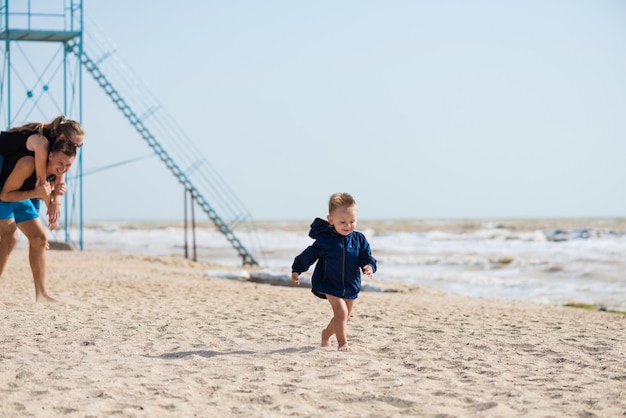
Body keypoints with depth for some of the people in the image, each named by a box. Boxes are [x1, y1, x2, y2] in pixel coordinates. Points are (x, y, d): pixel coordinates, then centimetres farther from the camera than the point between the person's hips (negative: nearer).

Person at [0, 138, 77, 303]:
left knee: (40, 238, 4)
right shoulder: (28, 164, -37)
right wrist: (36, 193, -40)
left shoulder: (58, 172, -14)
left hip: (21, 195, 8)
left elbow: (45, 198, 1)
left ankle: (41, 294, 9)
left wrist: (55, 193, -21)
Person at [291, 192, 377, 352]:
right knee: (341, 311, -20)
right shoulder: (324, 239, -13)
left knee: (342, 317, 17)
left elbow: (367, 257, -2)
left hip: (351, 286, 4)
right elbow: (309, 254, -2)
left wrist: (369, 267, -24)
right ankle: (343, 343, -10)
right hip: (330, 285, -4)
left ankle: (326, 334, 44)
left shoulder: (359, 239, -5)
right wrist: (297, 270, -1)